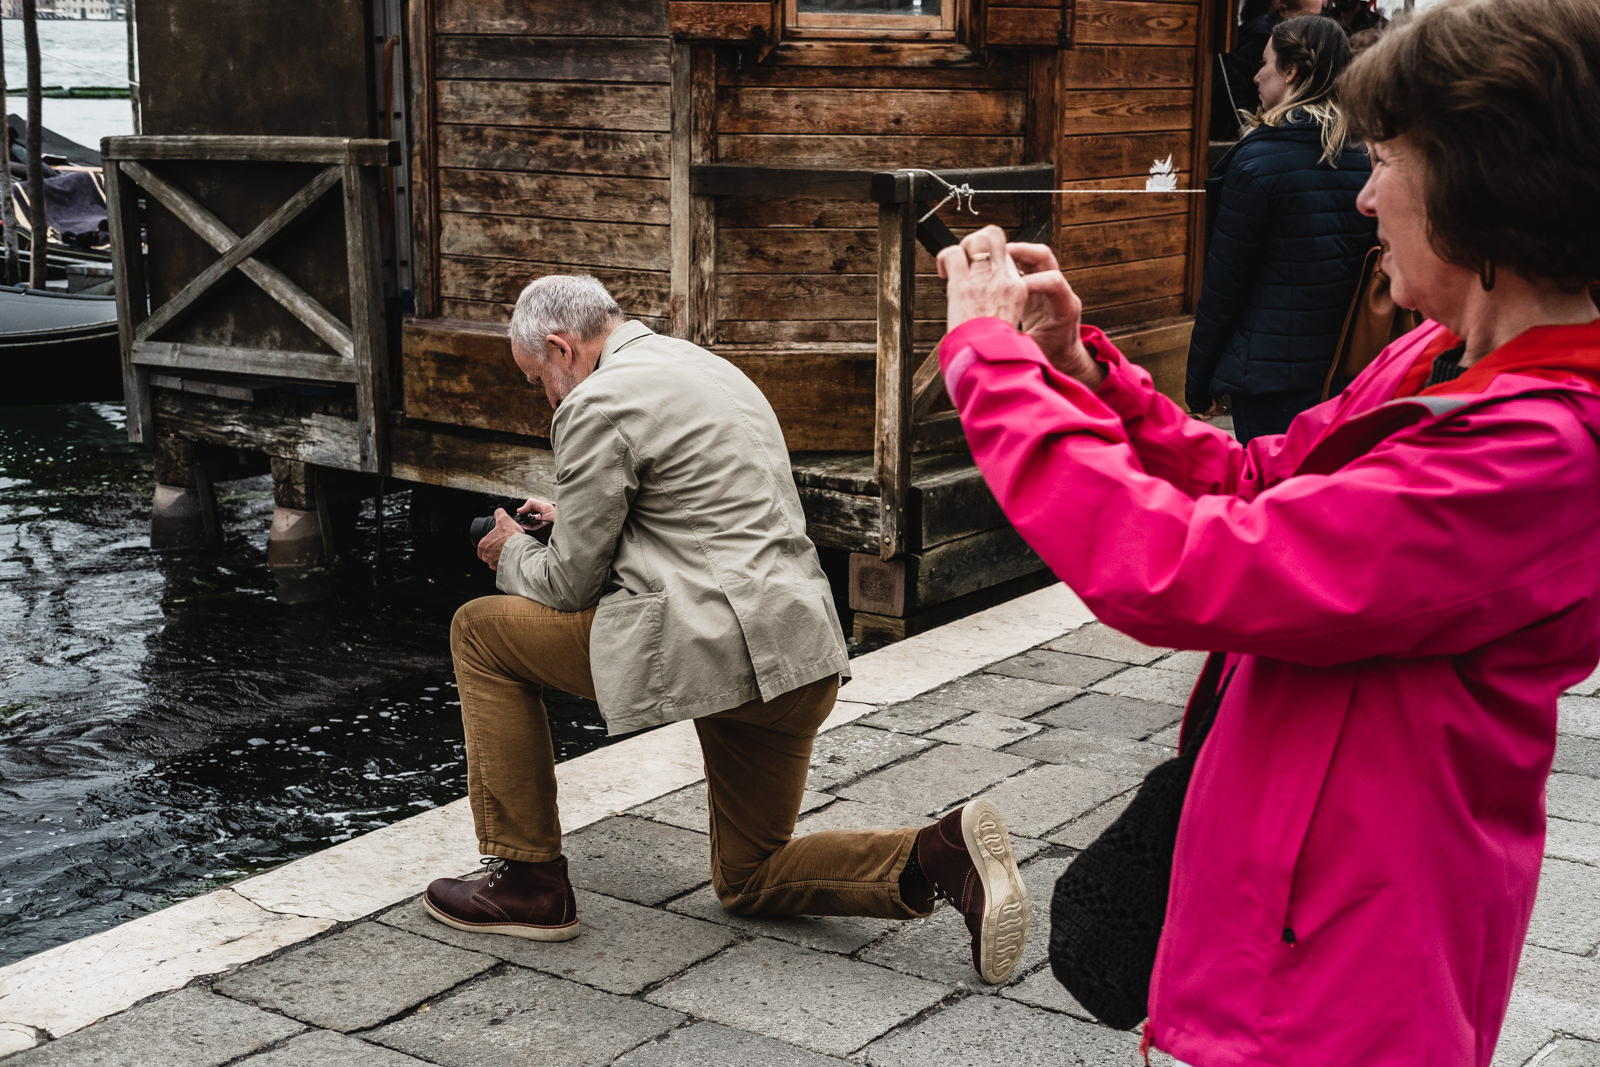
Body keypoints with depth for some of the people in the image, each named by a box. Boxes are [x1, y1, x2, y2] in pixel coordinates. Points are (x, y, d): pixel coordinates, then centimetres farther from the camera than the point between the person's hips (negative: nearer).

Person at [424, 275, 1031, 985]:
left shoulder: (599, 404, -7)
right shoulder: (712, 369, 22)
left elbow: (569, 584, -3)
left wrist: (515, 552, 18)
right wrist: (577, 522, 30)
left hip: (710, 650, -9)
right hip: (797, 656, 9)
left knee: (482, 631, 9)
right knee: (749, 882, 22)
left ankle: (529, 879, 12)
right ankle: (941, 857, -2)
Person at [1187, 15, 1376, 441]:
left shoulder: (1258, 160, -14)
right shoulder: (1366, 157, 3)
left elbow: (1223, 282, -11)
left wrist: (1198, 380, -3)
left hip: (1270, 371, -6)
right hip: (1345, 371, 6)